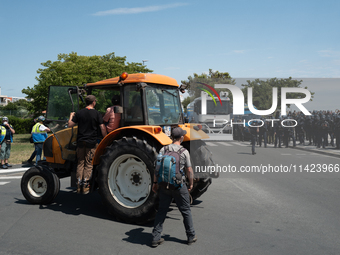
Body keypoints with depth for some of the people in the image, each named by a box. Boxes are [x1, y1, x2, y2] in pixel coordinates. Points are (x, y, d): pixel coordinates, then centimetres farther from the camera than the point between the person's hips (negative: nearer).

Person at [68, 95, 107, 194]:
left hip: (80, 141, 2)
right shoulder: (97, 114, -3)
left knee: (80, 163, 11)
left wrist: (71, 116, 21)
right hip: (92, 142, -2)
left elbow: (70, 125, 2)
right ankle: (85, 186, 2)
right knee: (89, 164, 4)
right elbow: (102, 128, -8)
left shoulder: (79, 113, 2)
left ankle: (79, 186, 11)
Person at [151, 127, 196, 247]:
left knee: (161, 211, 12)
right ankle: (191, 237, 24)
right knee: (186, 211, 12)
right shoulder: (184, 152, -8)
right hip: (179, 186, -3)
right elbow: (189, 170, -4)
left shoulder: (163, 150, -1)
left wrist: (155, 183, 10)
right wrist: (191, 184, 9)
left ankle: (155, 238, 15)